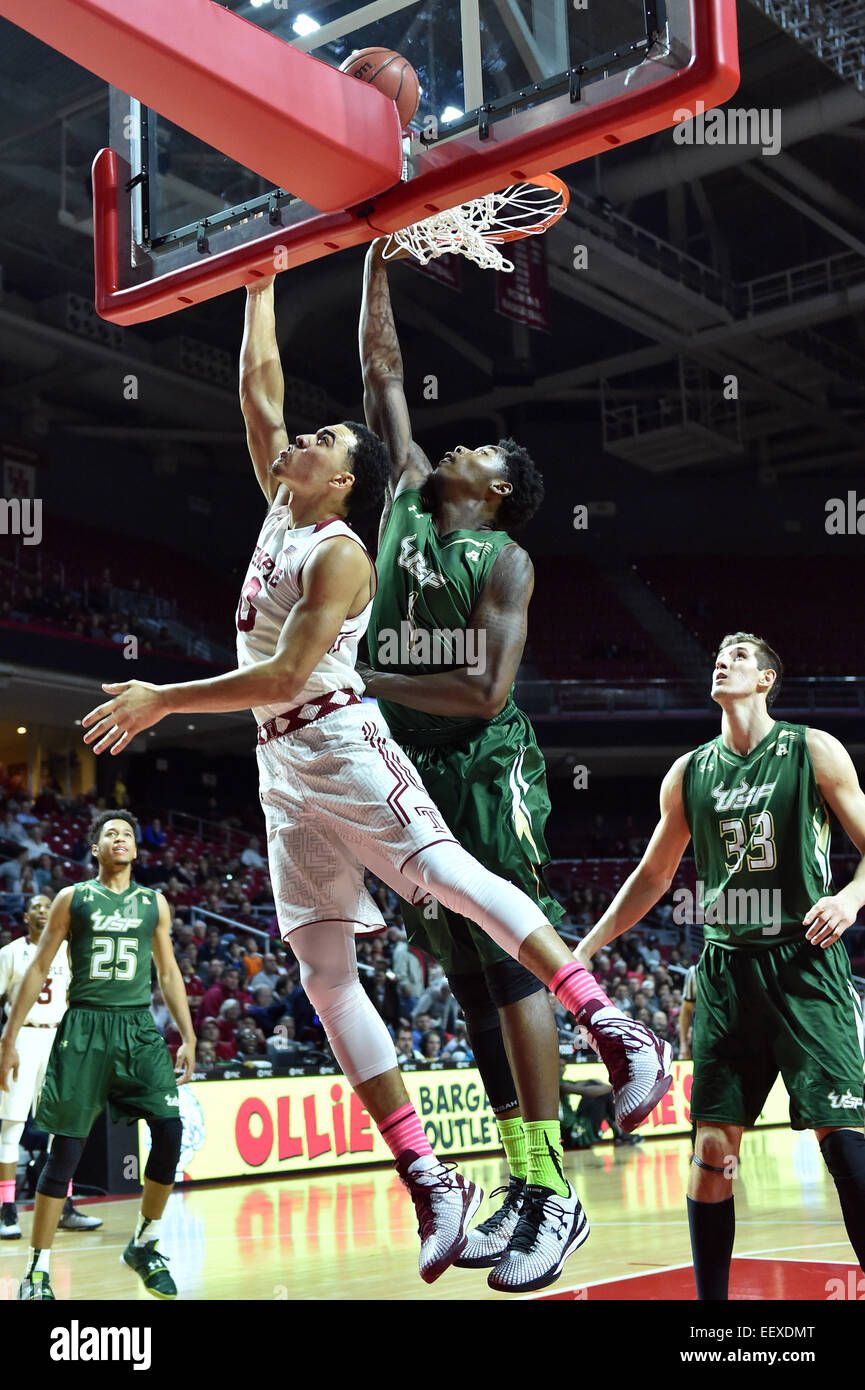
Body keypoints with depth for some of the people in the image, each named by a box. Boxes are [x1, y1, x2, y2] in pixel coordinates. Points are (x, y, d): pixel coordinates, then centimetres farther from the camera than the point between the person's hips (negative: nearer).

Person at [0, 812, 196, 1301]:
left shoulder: (154, 902, 11)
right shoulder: (73, 898, 4)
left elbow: (169, 973, 14)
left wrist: (188, 1036, 7)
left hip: (139, 1027, 3)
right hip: (86, 1027, -2)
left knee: (170, 1132, -10)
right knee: (67, 1148, -4)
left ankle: (145, 1244, 10)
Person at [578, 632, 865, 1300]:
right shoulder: (689, 773, 11)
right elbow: (653, 876, 20)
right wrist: (586, 948, 17)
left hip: (805, 964, -3)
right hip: (725, 969, 4)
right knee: (713, 1150, 2)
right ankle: (710, 1300, 13)